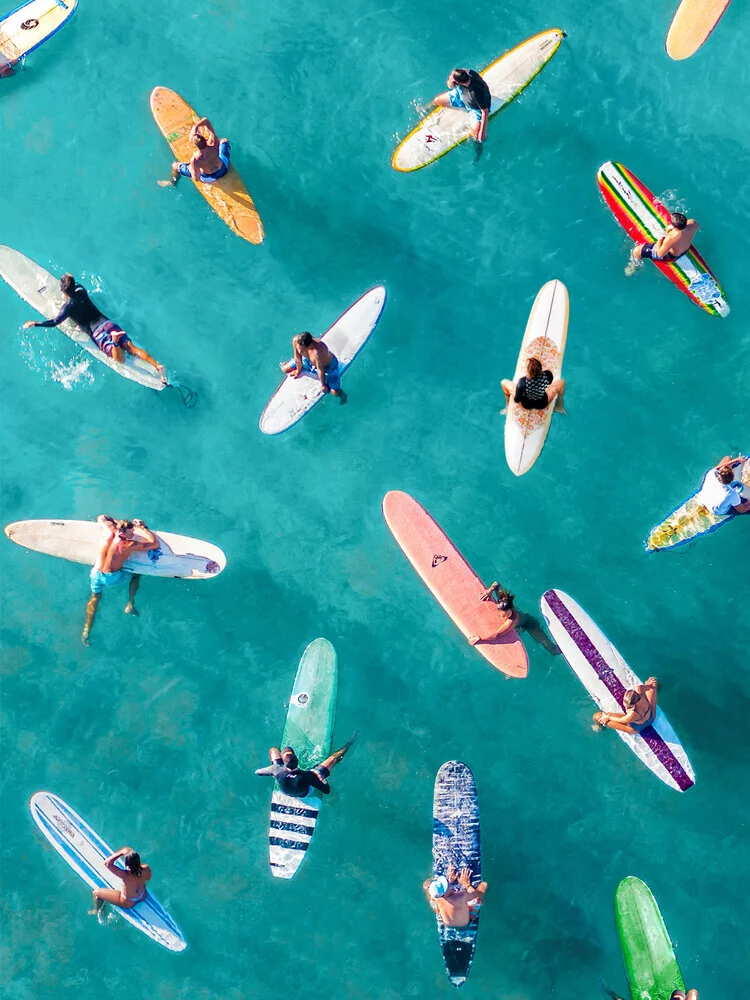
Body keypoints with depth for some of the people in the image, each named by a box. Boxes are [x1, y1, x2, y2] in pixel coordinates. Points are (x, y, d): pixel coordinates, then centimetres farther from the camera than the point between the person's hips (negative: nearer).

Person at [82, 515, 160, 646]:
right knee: (136, 573, 21)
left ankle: (87, 630, 19)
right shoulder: (130, 545, -22)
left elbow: (101, 518, 6)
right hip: (112, 578, -3)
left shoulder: (109, 534, -14)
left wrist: (117, 522, 11)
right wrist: (143, 527, -5)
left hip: (96, 575, 3)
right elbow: (155, 544, -12)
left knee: (95, 597, 26)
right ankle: (130, 605, 21)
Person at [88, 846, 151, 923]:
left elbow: (107, 863, -43)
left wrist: (121, 852, -39)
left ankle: (97, 911, 42)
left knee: (96, 892, 9)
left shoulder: (126, 875, -43)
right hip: (143, 897, 5)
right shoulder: (146, 869, -30)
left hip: (128, 903, -5)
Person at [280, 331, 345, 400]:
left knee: (335, 393, -13)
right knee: (285, 369, 10)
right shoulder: (296, 340, -34)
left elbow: (320, 370, -31)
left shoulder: (318, 351, -50)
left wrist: (323, 385, -15)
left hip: (328, 365, -5)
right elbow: (298, 357, -14)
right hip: (308, 360, 5)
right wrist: (298, 371, 2)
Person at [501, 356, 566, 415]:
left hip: (526, 405, -1)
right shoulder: (547, 375, -32)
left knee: (504, 382, 16)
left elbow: (516, 400, -22)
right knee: (561, 382, 20)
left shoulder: (522, 382, -38)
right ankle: (559, 407, 41)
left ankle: (508, 408, 37)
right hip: (542, 404, 1)